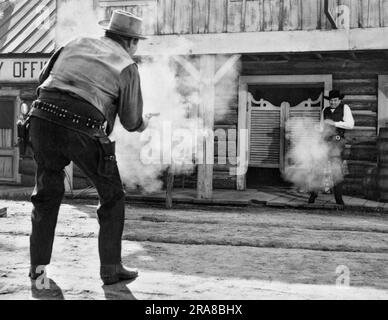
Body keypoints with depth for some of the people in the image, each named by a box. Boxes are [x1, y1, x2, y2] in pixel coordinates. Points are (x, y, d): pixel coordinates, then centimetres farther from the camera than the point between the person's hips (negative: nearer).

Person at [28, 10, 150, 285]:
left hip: (43, 119, 5)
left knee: (47, 193, 23)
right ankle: (111, 268, 18)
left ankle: (38, 265, 22)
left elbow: (44, 79, 24)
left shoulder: (76, 44, 20)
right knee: (112, 196, 15)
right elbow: (132, 121, 7)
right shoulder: (127, 67, 6)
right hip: (83, 132, -4)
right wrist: (143, 123, 29)